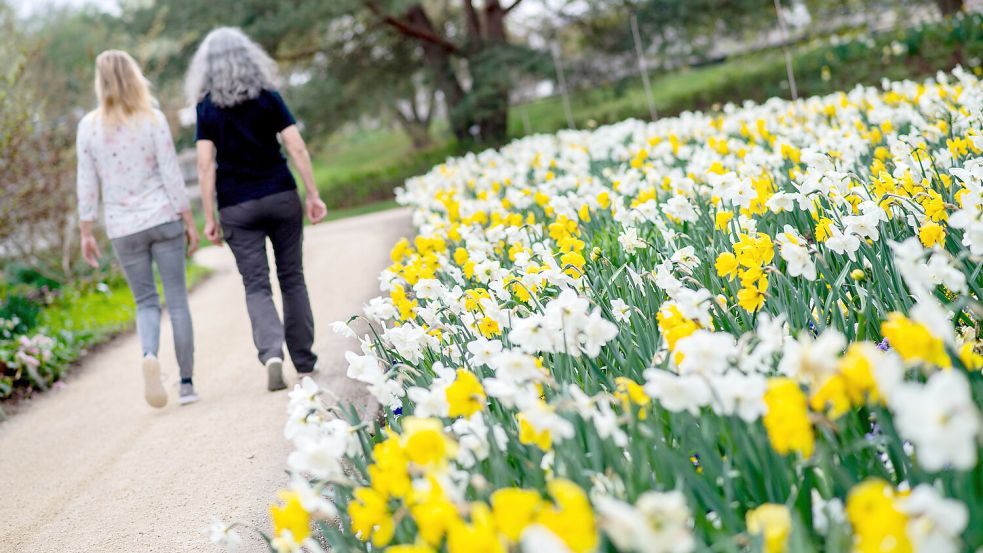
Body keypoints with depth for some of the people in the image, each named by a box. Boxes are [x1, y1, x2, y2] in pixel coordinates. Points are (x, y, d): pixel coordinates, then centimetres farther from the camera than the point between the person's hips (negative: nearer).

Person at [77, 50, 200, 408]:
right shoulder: (152, 119, -5)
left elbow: (87, 184, 1)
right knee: (177, 301, 6)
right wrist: (189, 221, 2)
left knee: (146, 302, 13)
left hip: (123, 229, 1)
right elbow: (171, 174, -5)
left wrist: (86, 233, 8)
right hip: (163, 219, -1)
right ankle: (186, 383, 8)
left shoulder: (88, 126, -1)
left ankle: (149, 355, -17)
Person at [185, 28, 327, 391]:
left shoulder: (206, 108, -1)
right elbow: (297, 148, -4)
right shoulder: (269, 98, 1)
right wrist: (313, 195, 1)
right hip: (281, 197, 1)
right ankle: (304, 362, 14)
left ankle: (271, 352, -21)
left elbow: (206, 166, -5)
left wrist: (209, 218, -2)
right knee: (292, 278, 11)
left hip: (237, 208, -1)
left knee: (256, 286, 2)